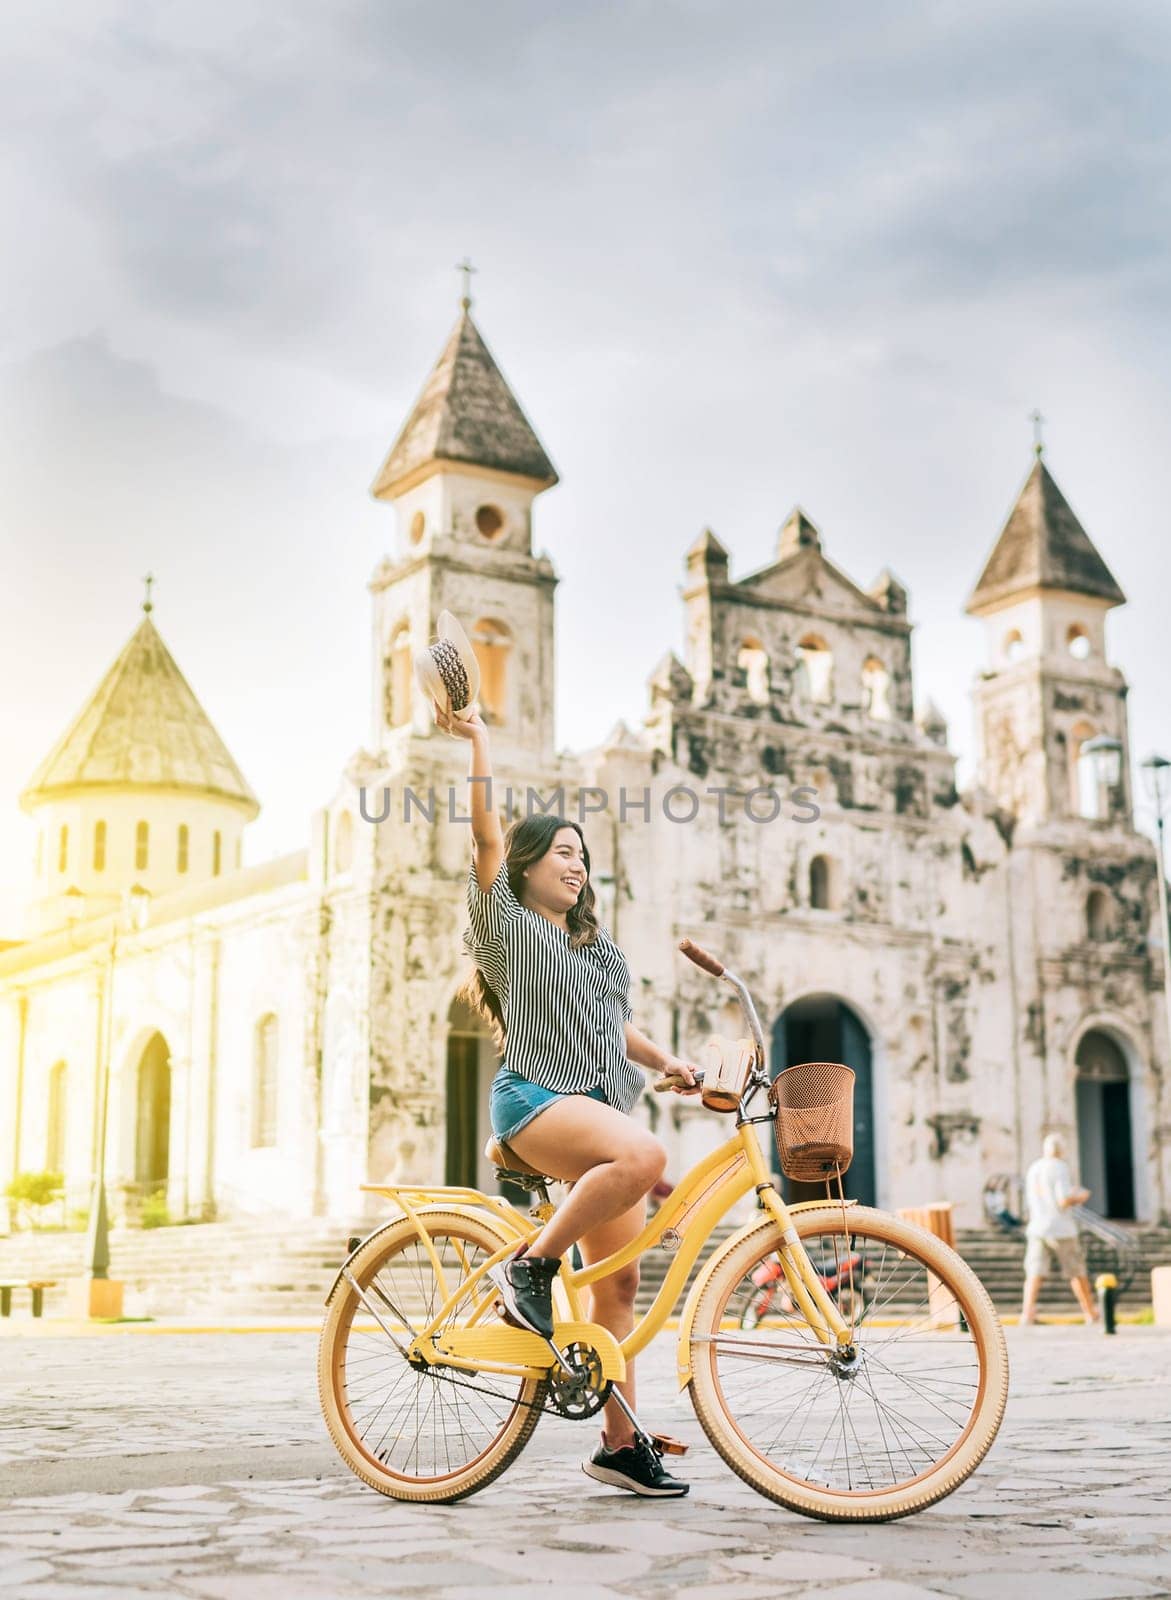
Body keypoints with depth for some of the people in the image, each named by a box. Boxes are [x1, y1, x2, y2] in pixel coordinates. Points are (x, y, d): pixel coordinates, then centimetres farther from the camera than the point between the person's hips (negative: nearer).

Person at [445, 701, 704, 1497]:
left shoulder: (598, 946, 26)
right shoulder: (506, 922, 5)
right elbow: (489, 833, -5)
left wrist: (668, 1061, 9)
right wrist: (478, 740, -3)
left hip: (600, 1103, 7)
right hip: (535, 1098, -7)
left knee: (620, 1281, 0)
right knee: (644, 1155, -36)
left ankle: (621, 1442, 5)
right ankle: (532, 1265, -20)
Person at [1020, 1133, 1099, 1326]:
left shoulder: (1032, 1170, 12)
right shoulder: (1060, 1168, -9)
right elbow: (1064, 1201, -17)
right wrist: (1080, 1197, 4)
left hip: (1037, 1229, 4)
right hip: (1060, 1229, -4)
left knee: (1034, 1272, -6)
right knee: (1077, 1272, 10)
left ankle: (1027, 1313, -23)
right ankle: (1091, 1313, 20)